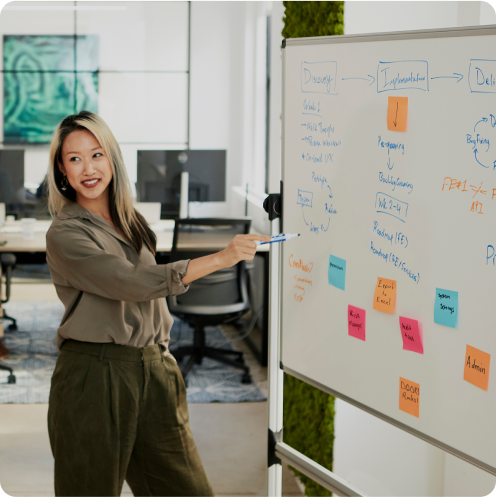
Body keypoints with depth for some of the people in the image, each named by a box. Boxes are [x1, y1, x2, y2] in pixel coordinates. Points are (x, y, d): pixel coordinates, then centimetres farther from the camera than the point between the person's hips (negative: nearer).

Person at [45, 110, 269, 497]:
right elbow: (132, 283, -20)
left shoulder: (131, 222, 13)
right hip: (94, 377, -6)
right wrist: (220, 259, -21)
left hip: (154, 370, 6)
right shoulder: (65, 235, -10)